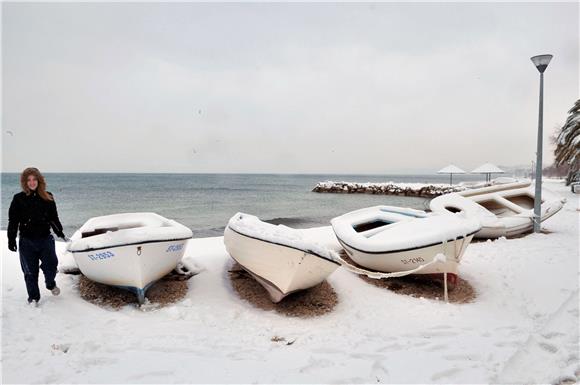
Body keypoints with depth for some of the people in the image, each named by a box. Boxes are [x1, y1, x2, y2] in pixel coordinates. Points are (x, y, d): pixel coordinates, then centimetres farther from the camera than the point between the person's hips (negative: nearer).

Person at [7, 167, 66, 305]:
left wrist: (59, 231, 1)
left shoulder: (48, 198, 4)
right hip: (27, 241, -1)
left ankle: (50, 284, 29)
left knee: (51, 265, -3)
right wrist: (11, 240, -4)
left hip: (45, 239, 1)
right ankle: (33, 298, 23)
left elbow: (54, 217, 11)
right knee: (30, 272, 7)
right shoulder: (18, 199, -2)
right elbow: (13, 221, 0)